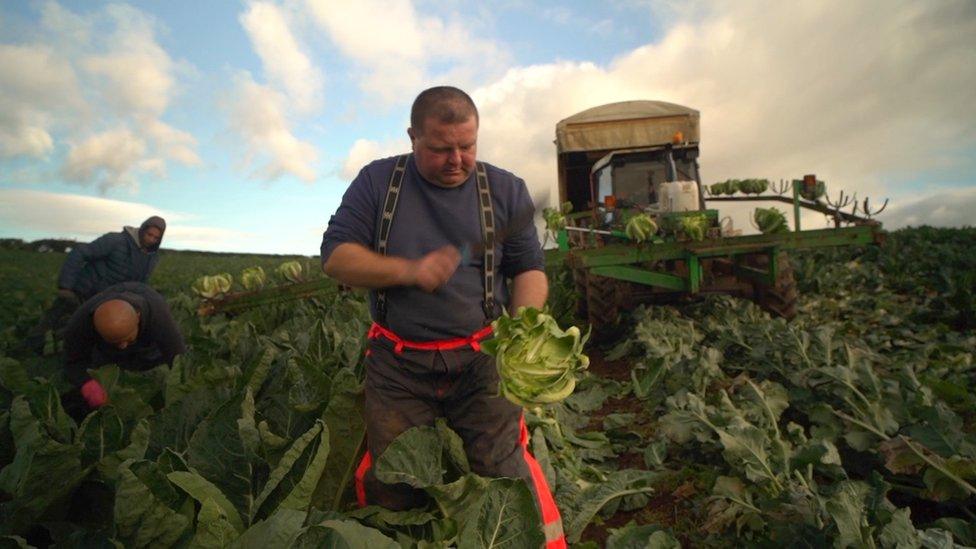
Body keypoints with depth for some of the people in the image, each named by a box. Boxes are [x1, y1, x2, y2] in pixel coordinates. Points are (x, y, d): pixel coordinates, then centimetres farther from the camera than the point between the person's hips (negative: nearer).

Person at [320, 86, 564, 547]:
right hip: (397, 365, 1)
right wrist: (407, 270, -18)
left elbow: (530, 268, 5)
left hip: (480, 360, 0)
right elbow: (335, 257, -2)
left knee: (505, 473, -5)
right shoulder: (376, 181, 2)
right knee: (392, 492, 10)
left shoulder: (506, 190, 3)